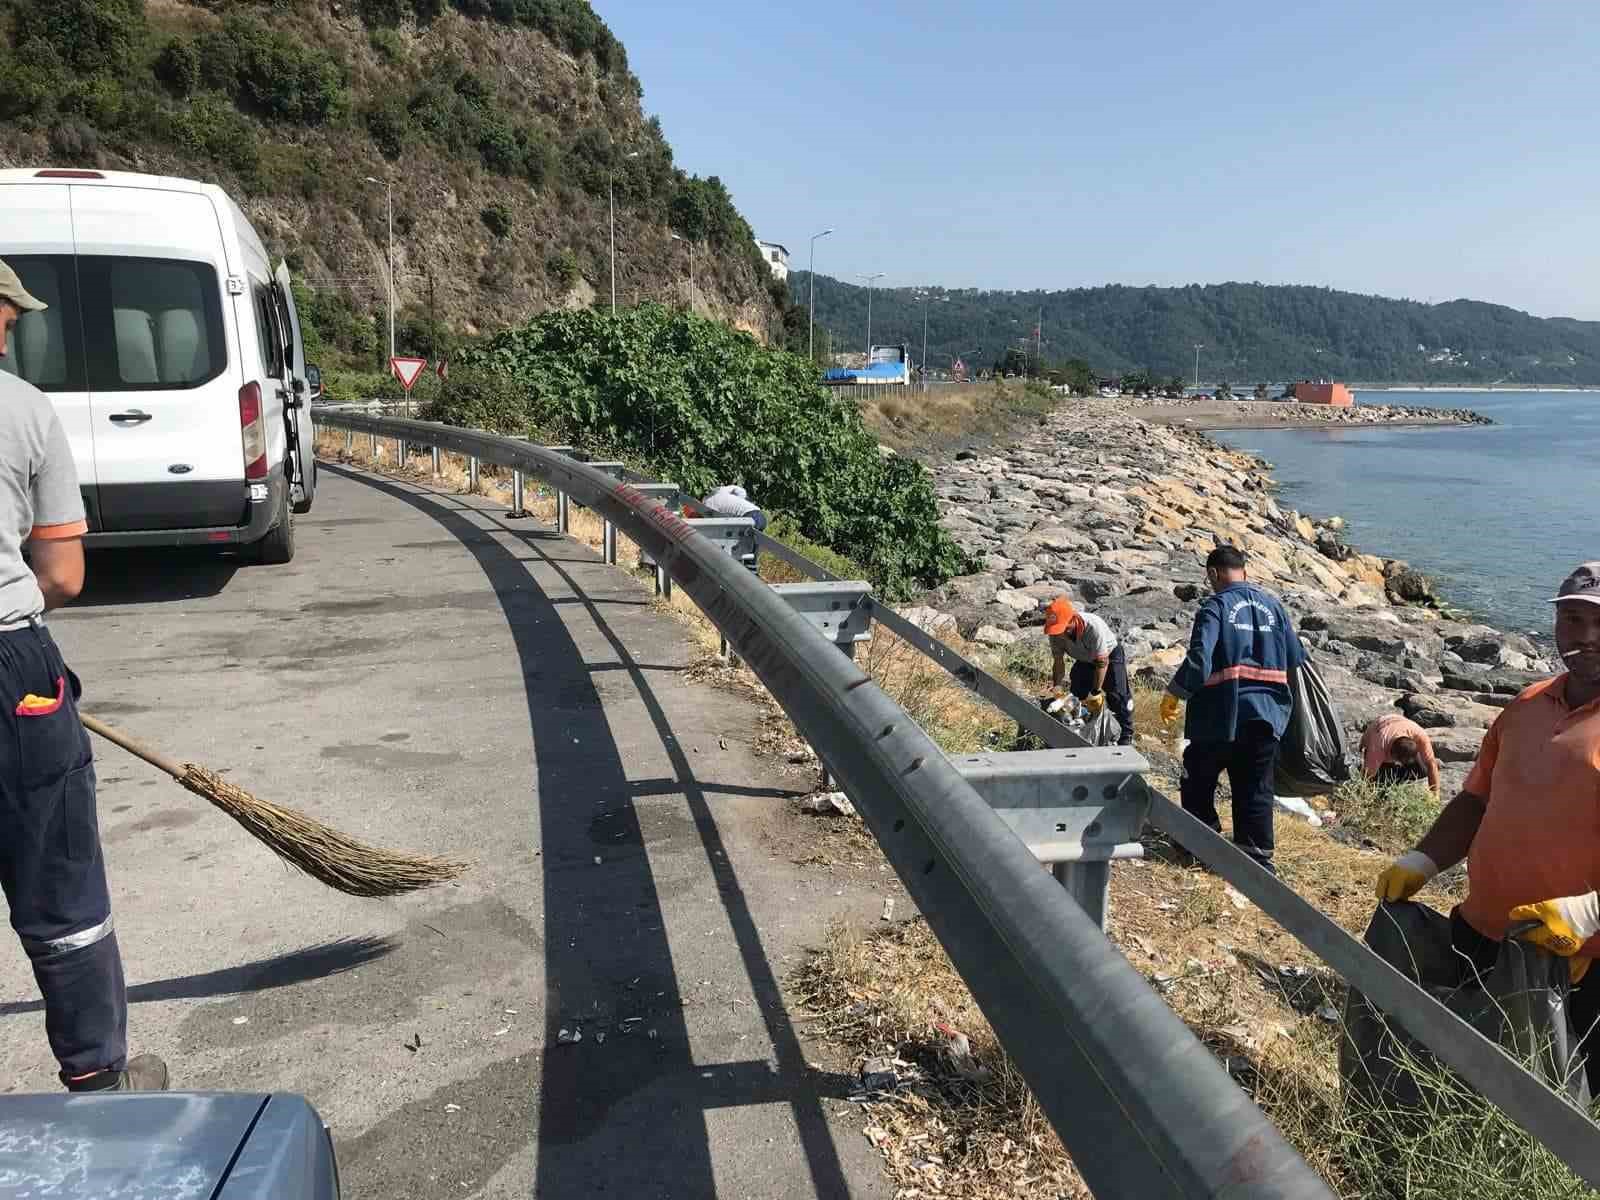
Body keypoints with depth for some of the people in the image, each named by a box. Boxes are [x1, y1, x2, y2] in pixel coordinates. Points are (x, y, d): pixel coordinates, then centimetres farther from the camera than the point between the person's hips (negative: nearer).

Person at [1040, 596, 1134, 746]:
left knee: (1117, 695, -10)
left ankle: (1126, 735, 3)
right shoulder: (1055, 633, -27)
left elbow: (1102, 662, -35)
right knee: (1077, 694, 1)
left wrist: (1096, 692, -29)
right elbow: (1058, 662, -14)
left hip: (1109, 654, -5)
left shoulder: (1094, 627, -43)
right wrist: (1057, 687, -23)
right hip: (1084, 659, 5)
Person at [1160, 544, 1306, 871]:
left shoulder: (1215, 606, -8)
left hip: (1222, 714, -5)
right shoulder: (1273, 605, 9)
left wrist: (1173, 694, -7)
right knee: (1256, 789, 10)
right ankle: (1258, 857, 10)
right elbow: (1297, 657, 11)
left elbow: (1198, 660, -19)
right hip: (1266, 713, 5)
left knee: (1199, 781, 14)